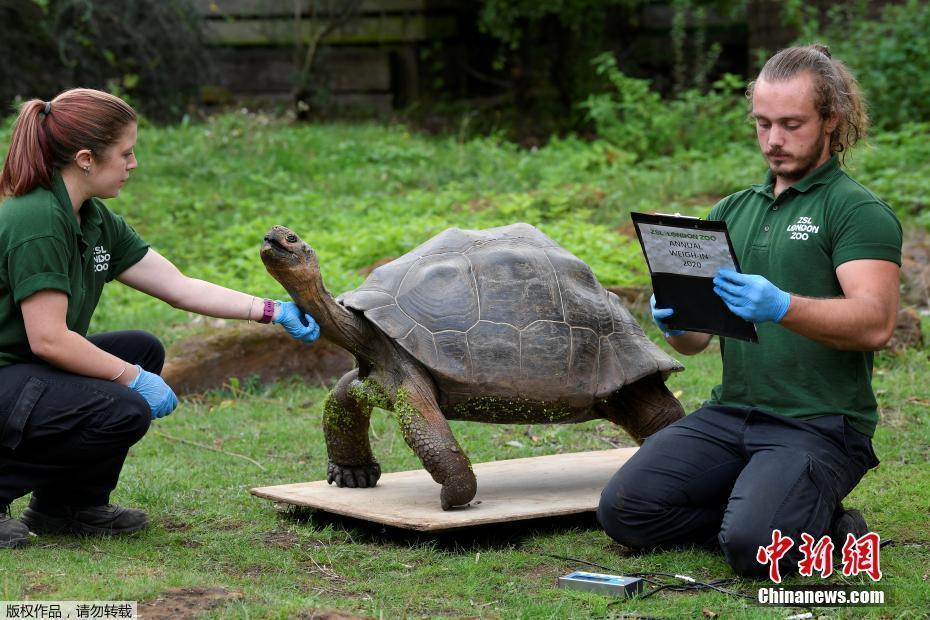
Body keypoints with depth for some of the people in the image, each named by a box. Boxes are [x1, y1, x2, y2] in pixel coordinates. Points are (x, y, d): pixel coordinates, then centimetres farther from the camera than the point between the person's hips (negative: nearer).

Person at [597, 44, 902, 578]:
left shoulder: (859, 210, -5)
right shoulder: (733, 211, 16)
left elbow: (876, 323, -20)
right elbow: (695, 339, 14)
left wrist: (783, 308, -36)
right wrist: (674, 321, -11)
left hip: (820, 426, -6)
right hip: (731, 412, 6)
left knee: (753, 547, -29)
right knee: (624, 509, -13)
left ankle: (829, 529, 4)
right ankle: (766, 519, 7)